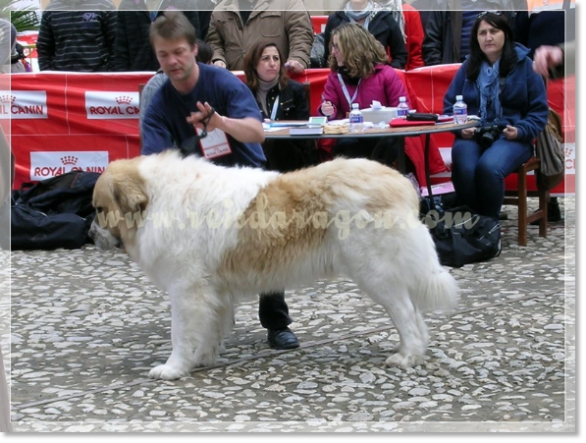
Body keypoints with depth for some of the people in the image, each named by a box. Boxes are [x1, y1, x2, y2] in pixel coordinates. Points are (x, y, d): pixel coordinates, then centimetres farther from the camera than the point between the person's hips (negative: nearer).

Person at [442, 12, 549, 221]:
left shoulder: (524, 65, 3)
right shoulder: (468, 66, 12)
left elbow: (539, 111, 4)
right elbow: (449, 104, 16)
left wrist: (520, 131, -14)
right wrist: (459, 127, -5)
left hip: (510, 137, -2)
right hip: (472, 135, 2)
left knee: (488, 167, -35)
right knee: (464, 169, -33)